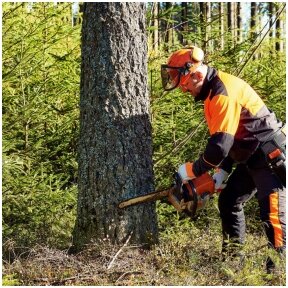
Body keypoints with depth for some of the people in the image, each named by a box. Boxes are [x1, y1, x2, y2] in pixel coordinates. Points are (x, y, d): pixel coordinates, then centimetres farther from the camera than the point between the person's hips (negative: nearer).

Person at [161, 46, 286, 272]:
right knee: (229, 201, 15)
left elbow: (220, 145, -28)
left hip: (271, 156, -11)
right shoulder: (212, 91, 9)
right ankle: (232, 258, 22)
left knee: (273, 214, -16)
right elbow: (230, 136, 15)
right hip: (251, 158, 11)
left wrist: (193, 171, -14)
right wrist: (222, 171, 8)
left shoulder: (224, 93, -24)